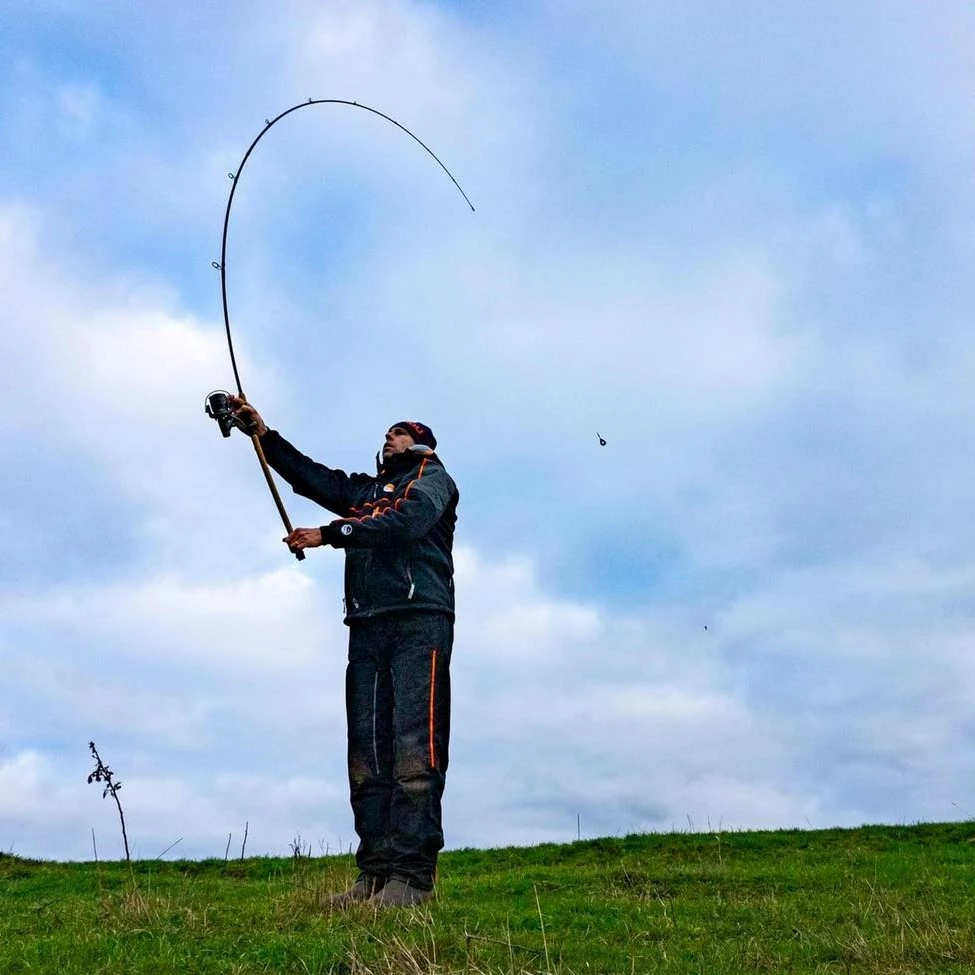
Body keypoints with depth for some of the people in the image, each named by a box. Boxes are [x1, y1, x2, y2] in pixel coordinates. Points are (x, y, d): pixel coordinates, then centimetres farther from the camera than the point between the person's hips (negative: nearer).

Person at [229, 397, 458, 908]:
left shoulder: (432, 478, 11)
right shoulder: (364, 490, 30)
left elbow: (407, 522, -9)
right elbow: (310, 476, 19)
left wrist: (330, 533, -9)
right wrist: (263, 433, 10)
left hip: (419, 621, -6)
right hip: (367, 628, 6)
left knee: (414, 748, -15)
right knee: (367, 751, -2)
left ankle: (411, 874, -18)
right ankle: (375, 872, -2)